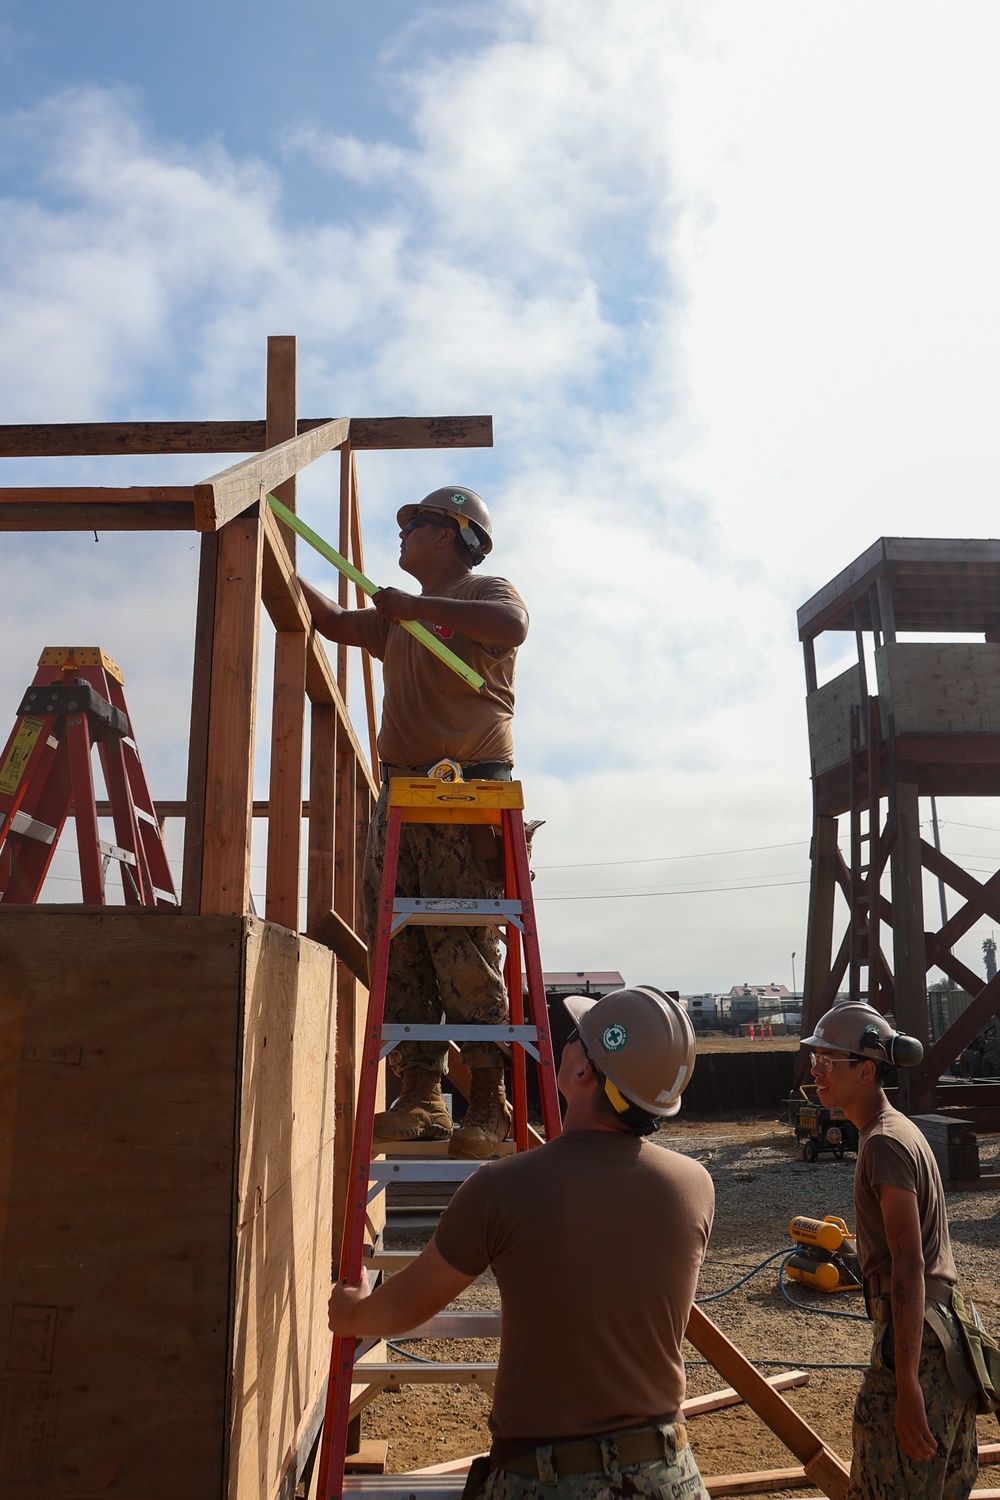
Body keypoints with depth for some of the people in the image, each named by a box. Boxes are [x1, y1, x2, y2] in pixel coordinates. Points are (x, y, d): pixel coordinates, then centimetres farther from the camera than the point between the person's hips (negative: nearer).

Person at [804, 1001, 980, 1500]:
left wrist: (906, 1385, -24)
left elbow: (909, 1266, -23)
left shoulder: (884, 1144, -19)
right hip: (950, 1340, 10)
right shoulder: (898, 1128, 12)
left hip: (915, 1338, -10)